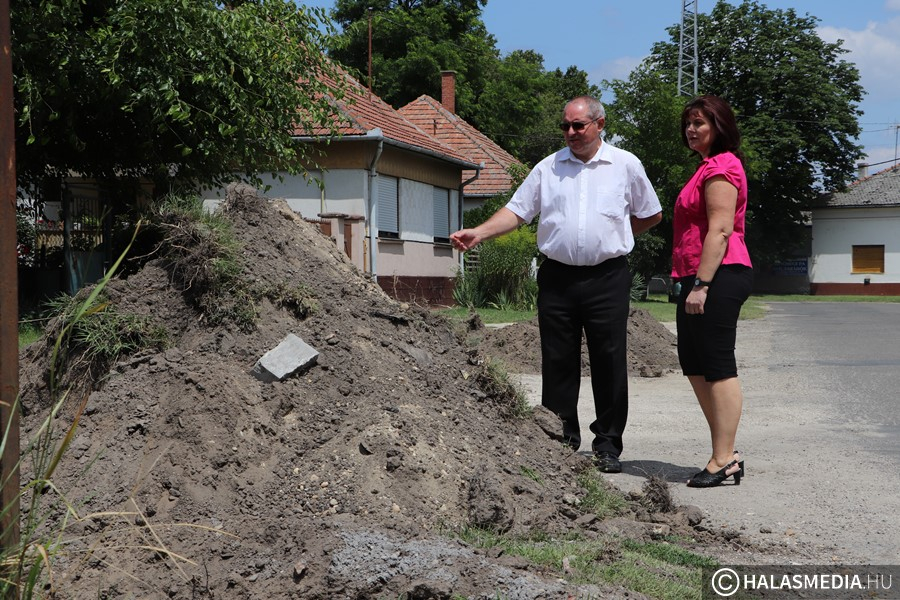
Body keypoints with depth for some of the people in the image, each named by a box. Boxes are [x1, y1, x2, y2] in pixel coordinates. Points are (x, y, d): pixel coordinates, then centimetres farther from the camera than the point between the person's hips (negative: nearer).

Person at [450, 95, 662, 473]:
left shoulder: (625, 165, 6)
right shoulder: (548, 168, 9)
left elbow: (651, 215, 15)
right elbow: (517, 211, 7)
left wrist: (612, 236, 9)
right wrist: (479, 233, -8)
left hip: (607, 278, -2)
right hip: (557, 278, 2)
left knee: (609, 363, 0)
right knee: (557, 362, 4)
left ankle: (608, 446, 10)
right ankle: (562, 441, 14)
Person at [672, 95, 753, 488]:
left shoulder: (720, 166, -10)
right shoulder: (711, 166, 23)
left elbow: (721, 230, -18)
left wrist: (701, 284, -22)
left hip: (719, 277, -11)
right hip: (702, 278, 11)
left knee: (718, 366, -8)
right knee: (695, 366, 13)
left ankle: (724, 461, -4)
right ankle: (726, 453, 19)